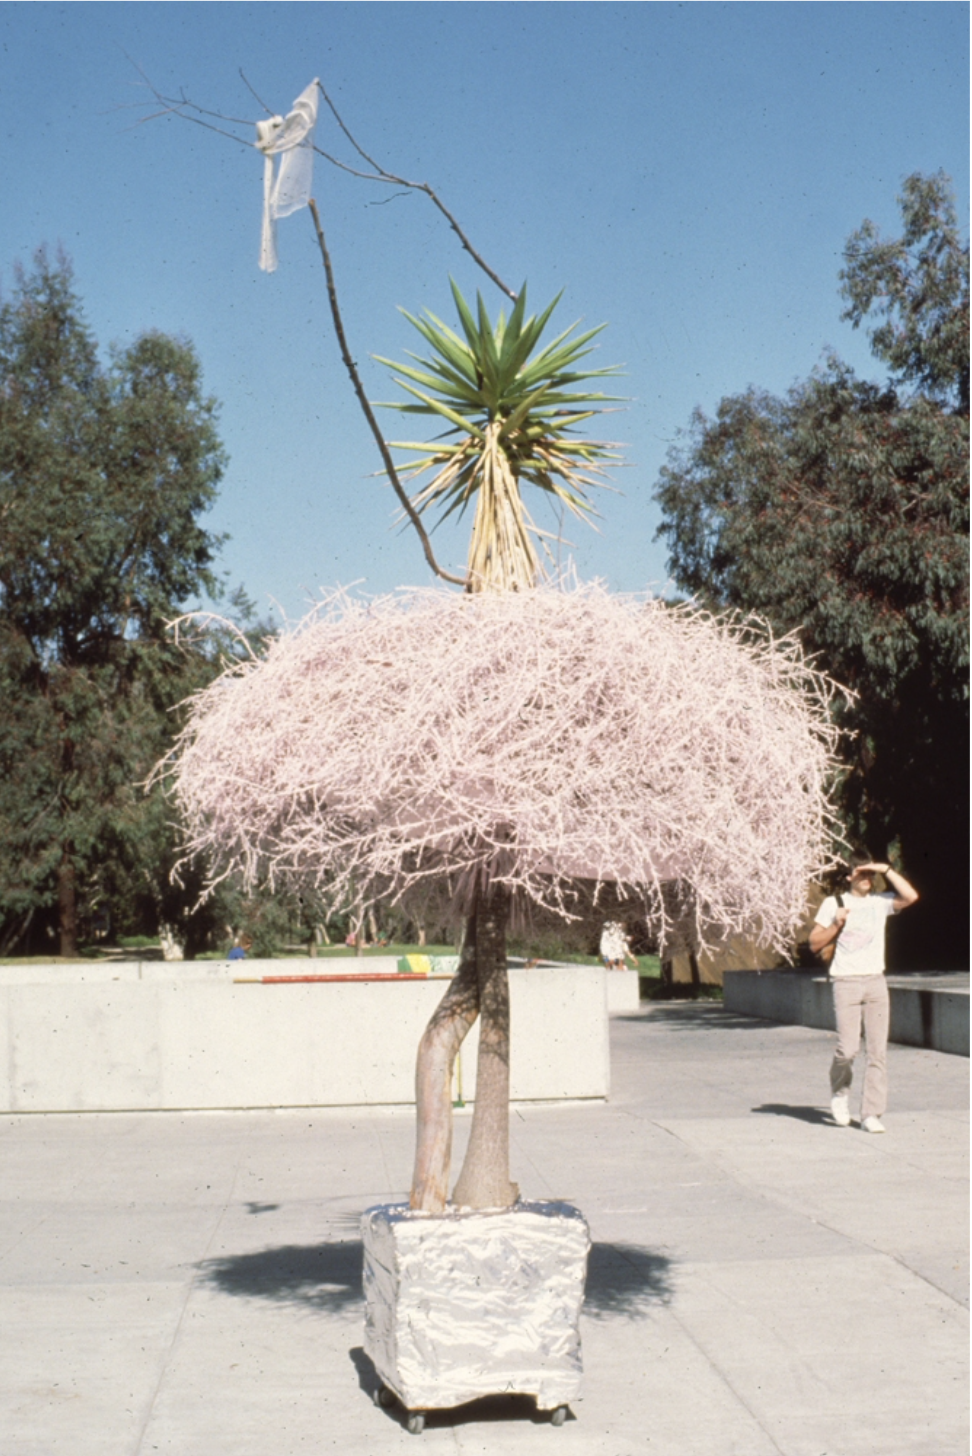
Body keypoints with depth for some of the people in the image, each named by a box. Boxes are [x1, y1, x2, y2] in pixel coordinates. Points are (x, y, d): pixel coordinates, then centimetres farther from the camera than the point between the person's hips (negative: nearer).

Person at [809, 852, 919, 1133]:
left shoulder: (881, 902, 9)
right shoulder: (833, 903, 6)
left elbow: (911, 896, -9)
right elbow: (815, 944, 7)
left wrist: (886, 870, -6)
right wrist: (836, 924, -8)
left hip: (875, 982, 2)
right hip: (846, 983, -2)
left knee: (877, 1050, -2)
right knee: (848, 1048, -11)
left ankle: (871, 1114, 4)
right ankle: (840, 1090, 20)